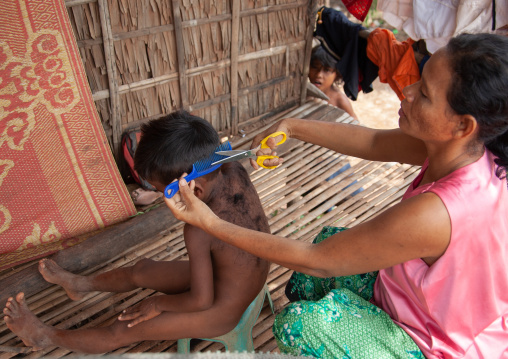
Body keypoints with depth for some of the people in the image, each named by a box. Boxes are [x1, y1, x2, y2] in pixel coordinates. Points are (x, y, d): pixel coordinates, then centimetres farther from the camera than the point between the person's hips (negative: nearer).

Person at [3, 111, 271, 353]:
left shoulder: (198, 231, -39)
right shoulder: (236, 172, -20)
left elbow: (201, 301, -27)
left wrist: (157, 303, -9)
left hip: (222, 312, -8)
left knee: (122, 332, 8)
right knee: (140, 270, 23)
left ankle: (45, 337, 32)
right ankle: (81, 284, 50)